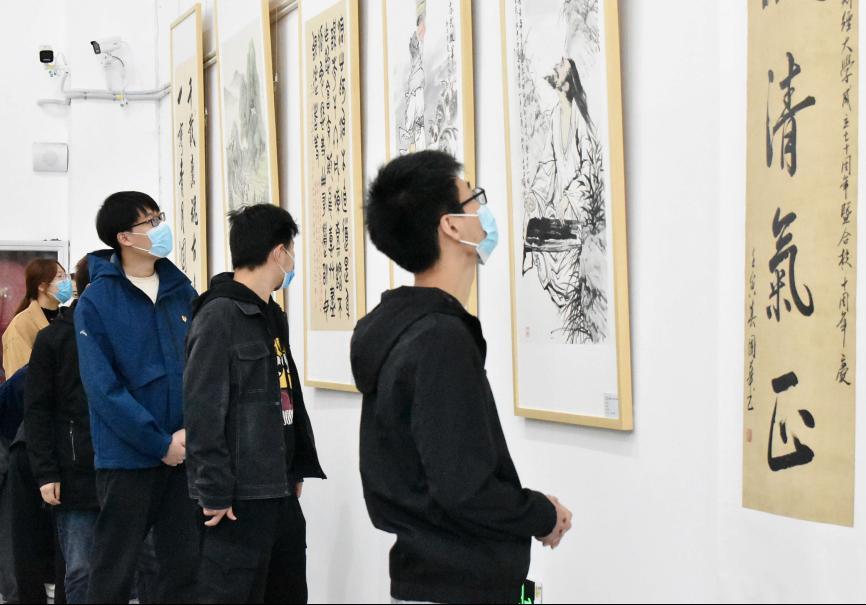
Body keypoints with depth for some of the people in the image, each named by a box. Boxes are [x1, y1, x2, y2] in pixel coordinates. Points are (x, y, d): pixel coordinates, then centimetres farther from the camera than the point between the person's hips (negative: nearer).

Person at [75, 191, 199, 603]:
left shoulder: (182, 292, 6)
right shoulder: (96, 302, -8)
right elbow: (103, 388, -13)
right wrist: (160, 443, -15)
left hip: (184, 455, 4)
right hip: (126, 457, -4)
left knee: (186, 566, 10)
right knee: (113, 571, 6)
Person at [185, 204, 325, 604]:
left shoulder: (272, 316, 15)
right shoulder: (219, 316, -12)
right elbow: (202, 412, -18)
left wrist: (299, 468, 12)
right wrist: (214, 493, -20)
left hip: (281, 492, 9)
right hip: (239, 497, -9)